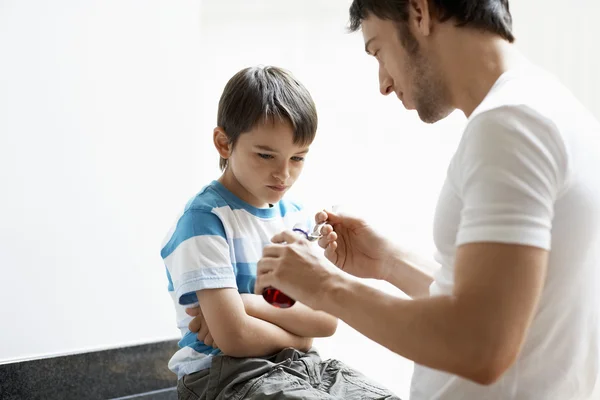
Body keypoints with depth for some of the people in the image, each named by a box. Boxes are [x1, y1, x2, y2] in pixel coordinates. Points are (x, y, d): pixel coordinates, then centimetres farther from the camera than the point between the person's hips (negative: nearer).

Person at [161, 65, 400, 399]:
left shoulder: (297, 217, 9)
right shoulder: (204, 220, -12)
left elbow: (327, 319, -1)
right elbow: (235, 339, -20)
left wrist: (250, 304, -15)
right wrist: (298, 336, -2)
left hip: (299, 367, 7)